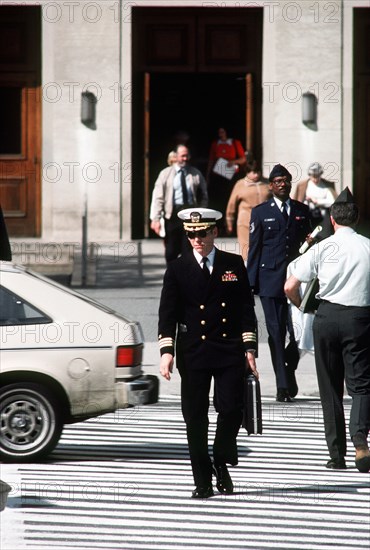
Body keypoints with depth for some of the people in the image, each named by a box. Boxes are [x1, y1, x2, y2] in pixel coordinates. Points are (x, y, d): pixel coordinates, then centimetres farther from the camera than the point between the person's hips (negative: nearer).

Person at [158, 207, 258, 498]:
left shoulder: (235, 265, 7)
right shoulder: (178, 269, 4)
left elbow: (246, 308, 8)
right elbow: (168, 313, 1)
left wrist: (249, 348, 1)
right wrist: (166, 350, -10)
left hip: (230, 352, 0)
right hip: (193, 353, 0)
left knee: (231, 410, -8)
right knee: (195, 418, 0)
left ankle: (222, 463, 19)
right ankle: (203, 481, 9)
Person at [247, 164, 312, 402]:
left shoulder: (302, 211, 11)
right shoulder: (260, 212, 5)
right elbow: (254, 248, 4)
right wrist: (251, 281, -1)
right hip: (271, 279, -2)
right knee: (276, 332, -1)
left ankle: (289, 369, 22)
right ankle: (283, 385, 3)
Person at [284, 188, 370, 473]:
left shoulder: (323, 247, 0)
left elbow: (290, 287, -3)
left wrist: (303, 307, 16)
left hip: (328, 315, 0)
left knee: (330, 386, 10)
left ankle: (337, 453, 12)